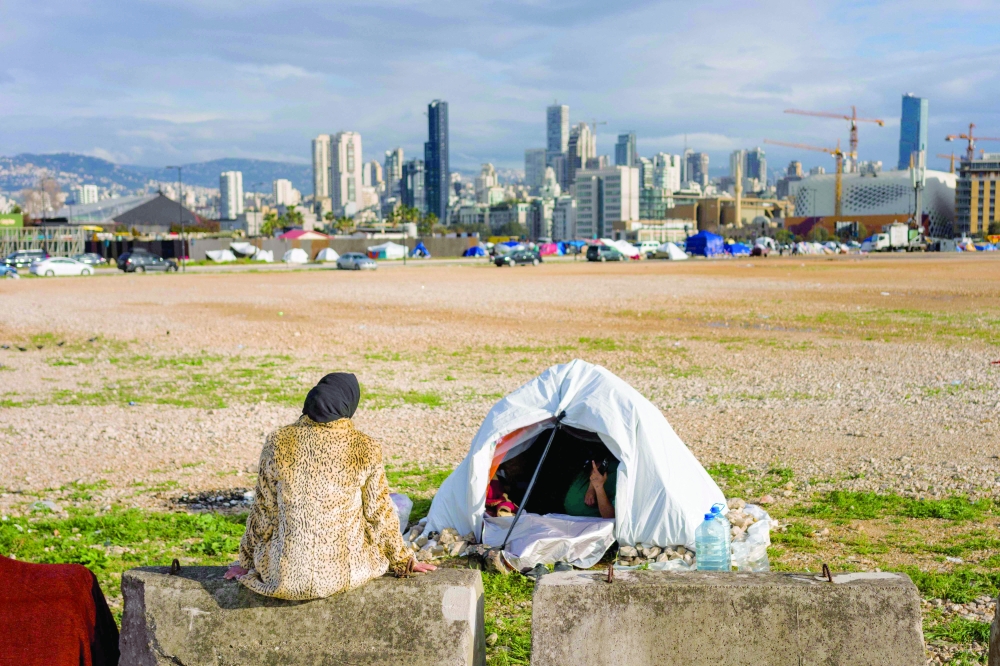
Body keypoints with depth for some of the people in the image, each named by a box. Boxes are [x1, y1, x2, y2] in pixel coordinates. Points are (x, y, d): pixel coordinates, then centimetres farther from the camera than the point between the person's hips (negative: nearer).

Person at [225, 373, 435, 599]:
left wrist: (246, 562, 18)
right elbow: (379, 514, -1)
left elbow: (263, 512, 2)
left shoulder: (278, 442, -7)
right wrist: (401, 561, 16)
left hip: (284, 574, 1)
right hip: (345, 572, -1)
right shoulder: (365, 448, -9)